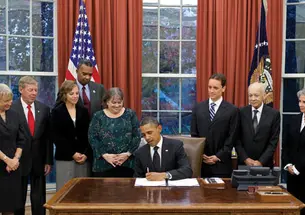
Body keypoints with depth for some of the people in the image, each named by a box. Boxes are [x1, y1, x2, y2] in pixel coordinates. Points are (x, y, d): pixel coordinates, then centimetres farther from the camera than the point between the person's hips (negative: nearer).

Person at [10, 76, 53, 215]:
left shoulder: (44, 109, 3)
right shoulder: (11, 109, -7)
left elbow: (48, 137, 4)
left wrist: (48, 161, 1)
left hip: (39, 160, 3)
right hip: (20, 160, -2)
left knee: (39, 200, 10)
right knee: (19, 199, 12)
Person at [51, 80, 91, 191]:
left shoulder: (84, 110, 10)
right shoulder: (57, 112, 1)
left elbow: (88, 135, 7)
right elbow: (56, 137, -6)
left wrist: (86, 154, -6)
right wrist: (72, 154, -11)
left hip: (83, 157, 3)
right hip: (64, 158, -2)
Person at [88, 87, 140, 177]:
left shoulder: (130, 114, 6)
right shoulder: (98, 116, 5)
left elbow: (137, 136, 3)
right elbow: (92, 138, 0)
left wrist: (128, 153, -9)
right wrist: (104, 154, -10)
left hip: (127, 163, 0)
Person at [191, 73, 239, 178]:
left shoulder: (232, 110, 0)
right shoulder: (197, 108, 7)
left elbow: (231, 138, -3)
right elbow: (194, 135, 7)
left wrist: (218, 157, -9)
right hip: (200, 162, 2)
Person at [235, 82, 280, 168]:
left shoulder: (274, 114, -4)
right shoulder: (241, 112, -2)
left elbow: (273, 142, -4)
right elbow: (237, 139, -1)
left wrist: (261, 161, -11)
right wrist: (245, 159, -8)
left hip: (265, 164, 0)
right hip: (243, 163, 1)